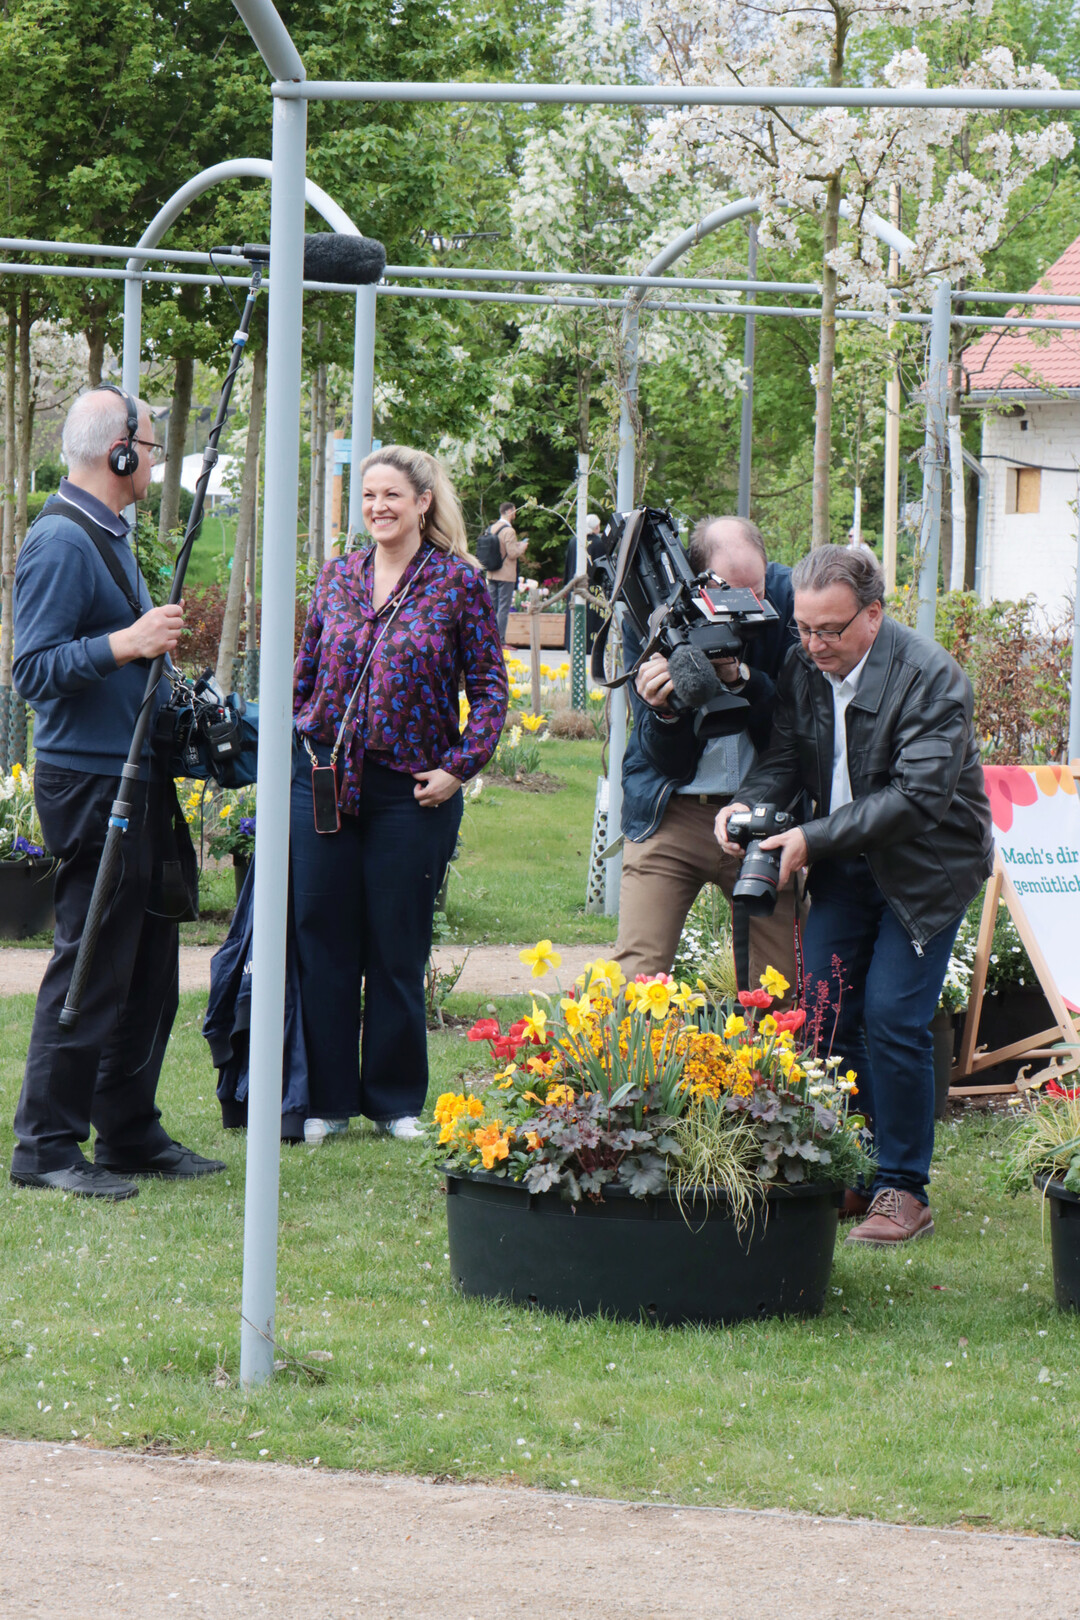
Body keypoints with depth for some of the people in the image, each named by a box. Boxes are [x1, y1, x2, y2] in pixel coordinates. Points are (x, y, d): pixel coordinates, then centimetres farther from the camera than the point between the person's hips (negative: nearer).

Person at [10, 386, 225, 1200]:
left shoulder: (112, 536, 16)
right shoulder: (61, 541, -15)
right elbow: (34, 671, -21)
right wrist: (124, 644, -29)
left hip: (135, 780, 10)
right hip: (89, 784, -10)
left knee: (149, 966, 13)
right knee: (91, 966, -8)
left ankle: (131, 1132, 21)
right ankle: (47, 1144, -2)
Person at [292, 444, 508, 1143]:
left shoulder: (458, 581, -2)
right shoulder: (339, 577, 9)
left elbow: (490, 687, -1)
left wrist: (459, 767, -8)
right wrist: (292, 753, 9)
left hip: (410, 790, -3)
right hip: (324, 782, 3)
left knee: (397, 949, 3)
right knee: (323, 942, 4)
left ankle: (396, 1100, 15)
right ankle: (327, 1098, 12)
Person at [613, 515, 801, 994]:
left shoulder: (787, 599, -8)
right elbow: (668, 760, -8)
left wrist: (742, 679, -24)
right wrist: (664, 709, -30)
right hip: (672, 814, -1)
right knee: (634, 978, -9)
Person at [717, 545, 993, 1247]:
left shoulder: (931, 678, -22)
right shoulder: (805, 670, -2)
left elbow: (917, 796, -26)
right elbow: (786, 758, 8)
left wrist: (812, 839, -28)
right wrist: (749, 803, -15)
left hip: (925, 866, -6)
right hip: (846, 866, 6)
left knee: (892, 1018, -12)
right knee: (822, 1012, 1)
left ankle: (904, 1190, -1)